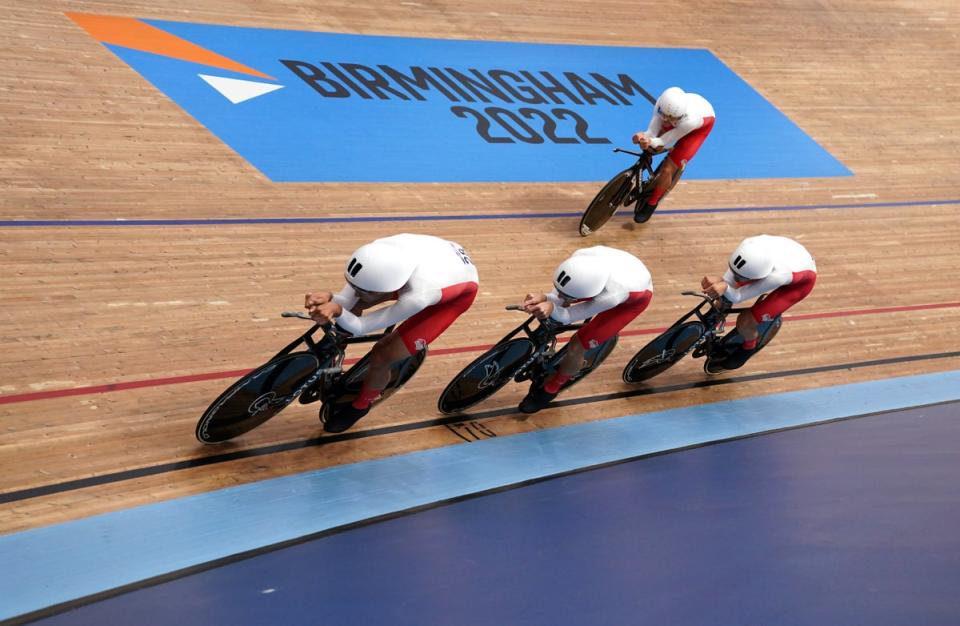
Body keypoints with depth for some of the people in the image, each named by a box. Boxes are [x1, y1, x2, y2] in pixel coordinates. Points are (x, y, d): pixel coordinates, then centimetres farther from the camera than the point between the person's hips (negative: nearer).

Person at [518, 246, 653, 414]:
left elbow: (568, 316, -34)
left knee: (576, 346, -8)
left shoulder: (611, 296, -46)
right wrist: (545, 299, -46)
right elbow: (560, 295, -24)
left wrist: (551, 307, -56)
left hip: (637, 294, -5)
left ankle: (550, 389, 18)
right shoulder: (579, 257, -36)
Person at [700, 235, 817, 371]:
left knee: (745, 322, -13)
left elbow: (737, 297, -37)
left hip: (800, 282, -5)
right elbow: (730, 280, -25)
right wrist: (719, 283, -48)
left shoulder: (777, 276, -46)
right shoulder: (748, 246, -35)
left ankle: (749, 347, 21)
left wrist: (724, 287, -59)